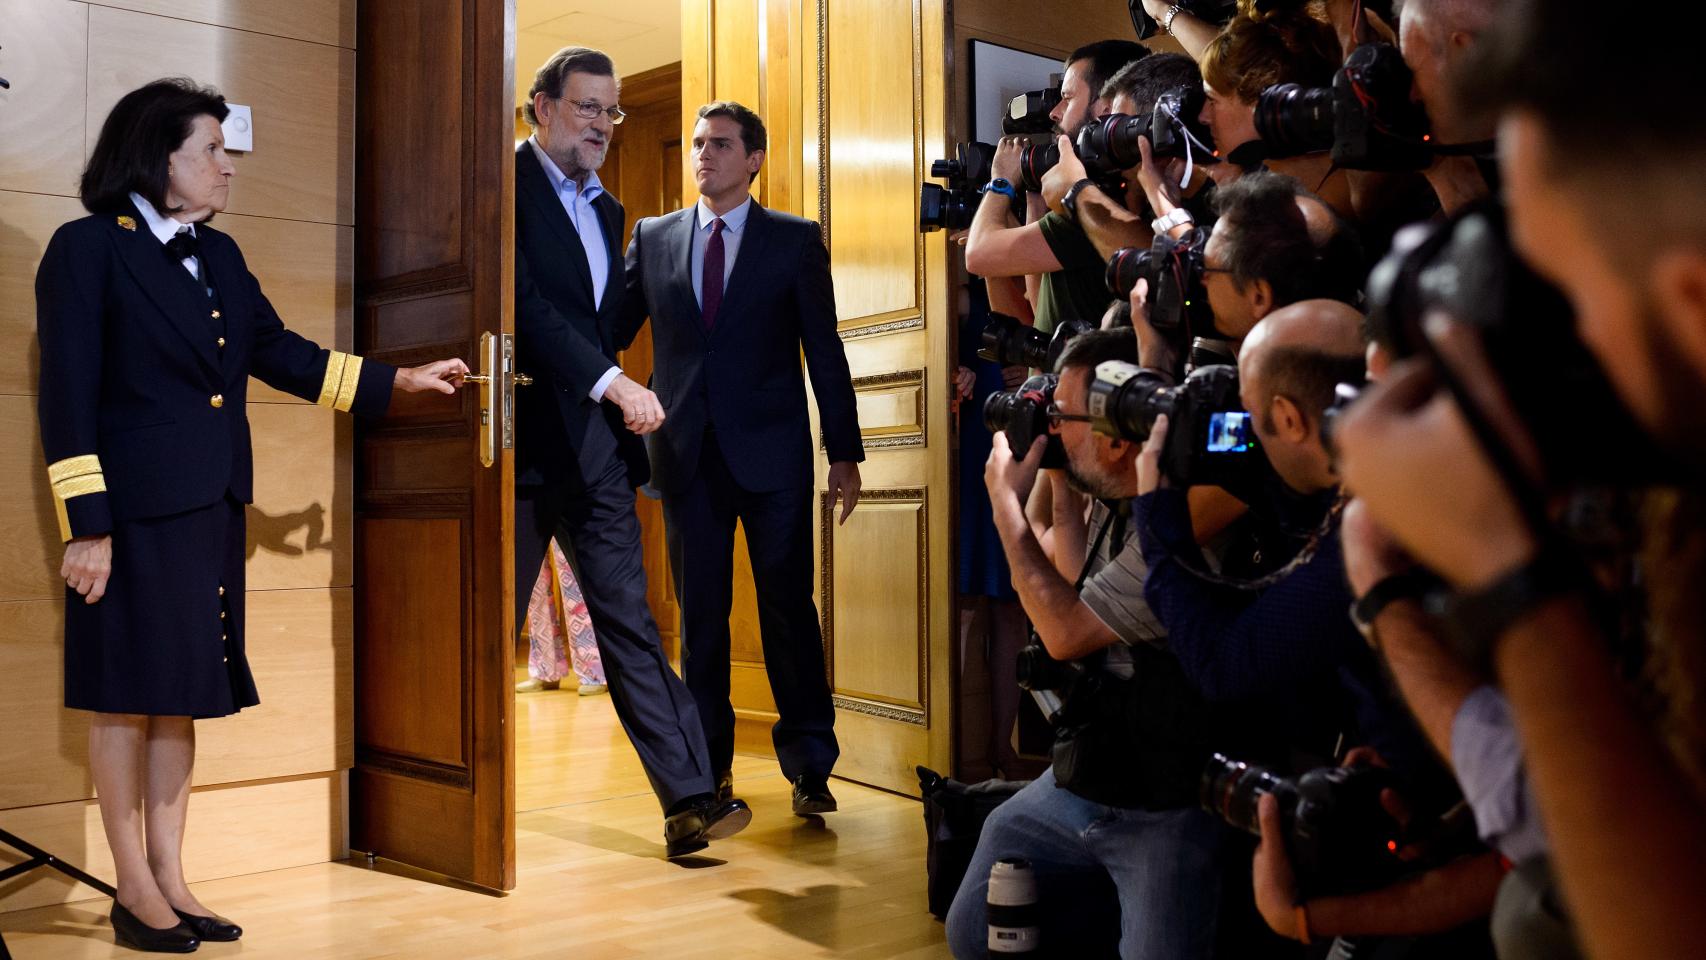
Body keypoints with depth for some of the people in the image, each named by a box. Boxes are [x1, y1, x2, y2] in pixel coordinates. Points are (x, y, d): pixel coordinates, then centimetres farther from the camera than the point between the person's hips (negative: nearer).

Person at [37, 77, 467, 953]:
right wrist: (87, 525, -16)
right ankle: (134, 889, 15)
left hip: (211, 510, 7)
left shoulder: (219, 256, 13)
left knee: (183, 692, 11)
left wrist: (400, 381, 15)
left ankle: (171, 878, 21)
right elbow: (68, 395, -11)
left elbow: (279, 353, 18)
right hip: (133, 512, -7)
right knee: (126, 694, 3)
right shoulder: (87, 249, -7)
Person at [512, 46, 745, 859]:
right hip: (522, 444, -6)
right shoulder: (507, 188, -6)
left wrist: (623, 419, 12)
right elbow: (526, 305, -18)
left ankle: (689, 798, -2)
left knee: (630, 620, 2)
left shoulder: (606, 211, 19)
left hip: (594, 446, 6)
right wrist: (613, 382, -24)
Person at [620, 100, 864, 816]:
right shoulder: (653, 238, 12)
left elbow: (824, 350, 2)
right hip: (686, 454, 3)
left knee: (787, 607, 1)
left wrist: (845, 453, -2)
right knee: (699, 612, 8)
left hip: (770, 454, -2)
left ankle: (809, 765, 12)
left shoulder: (794, 240, 4)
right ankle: (709, 763, 20)